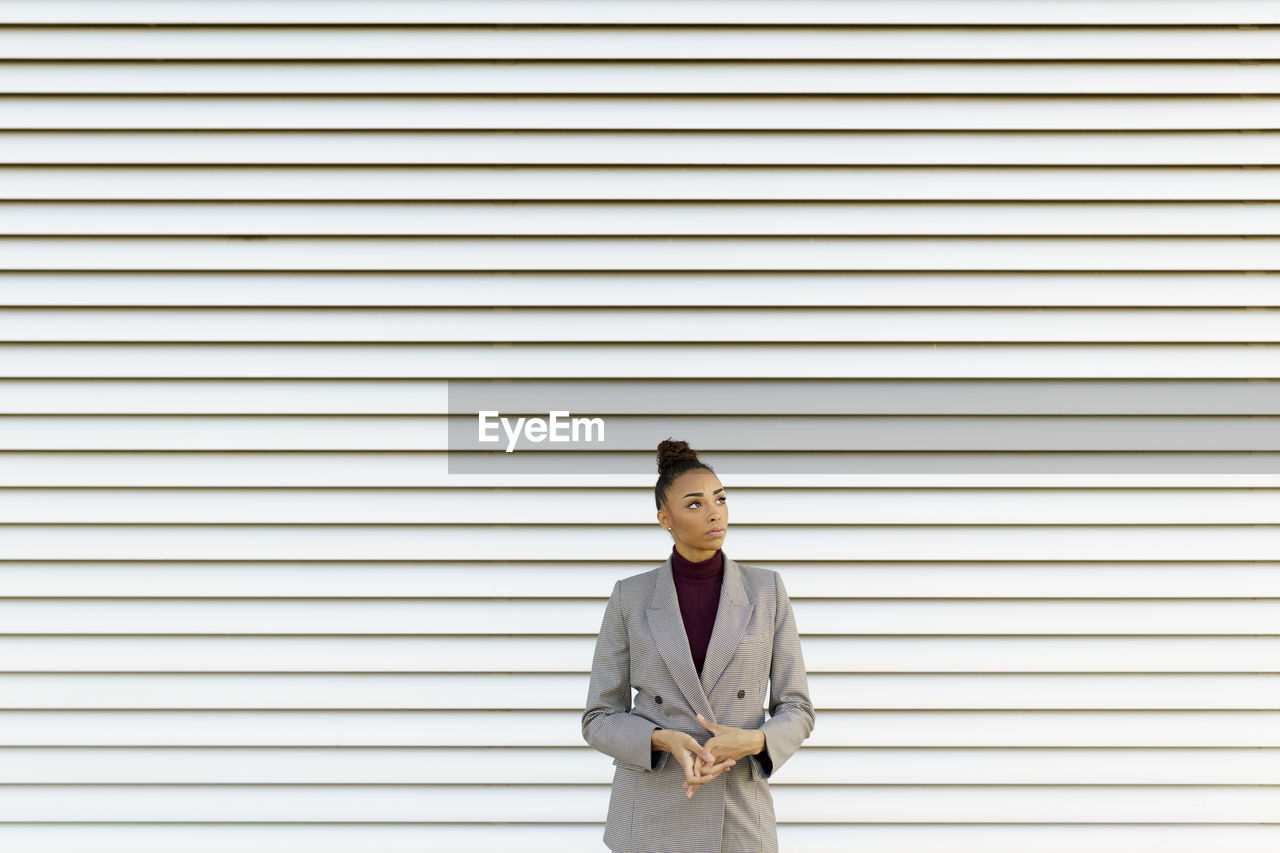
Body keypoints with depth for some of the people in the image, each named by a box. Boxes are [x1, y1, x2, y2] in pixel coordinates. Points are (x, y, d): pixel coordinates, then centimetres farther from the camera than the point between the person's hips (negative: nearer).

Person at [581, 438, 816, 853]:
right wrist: (667, 742, -21)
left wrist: (752, 742, -21)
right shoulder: (631, 597, -1)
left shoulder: (765, 589, 0)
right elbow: (600, 720, 0)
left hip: (739, 820, 1)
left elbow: (795, 710, 2)